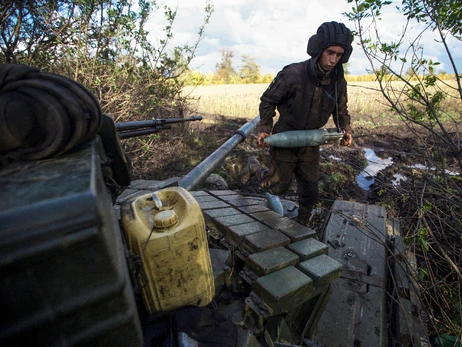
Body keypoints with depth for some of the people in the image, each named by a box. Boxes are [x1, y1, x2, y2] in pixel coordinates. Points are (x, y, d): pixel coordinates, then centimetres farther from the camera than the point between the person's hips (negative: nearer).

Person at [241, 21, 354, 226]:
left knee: (310, 191, 11)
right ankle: (253, 166, 34)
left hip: (310, 144, 5)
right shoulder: (292, 74, -21)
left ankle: (302, 225, 36)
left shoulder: (338, 82, -5)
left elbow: (341, 110, 10)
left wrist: (345, 129, -8)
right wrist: (264, 128, -20)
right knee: (278, 187, 6)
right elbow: (268, 100, -10)